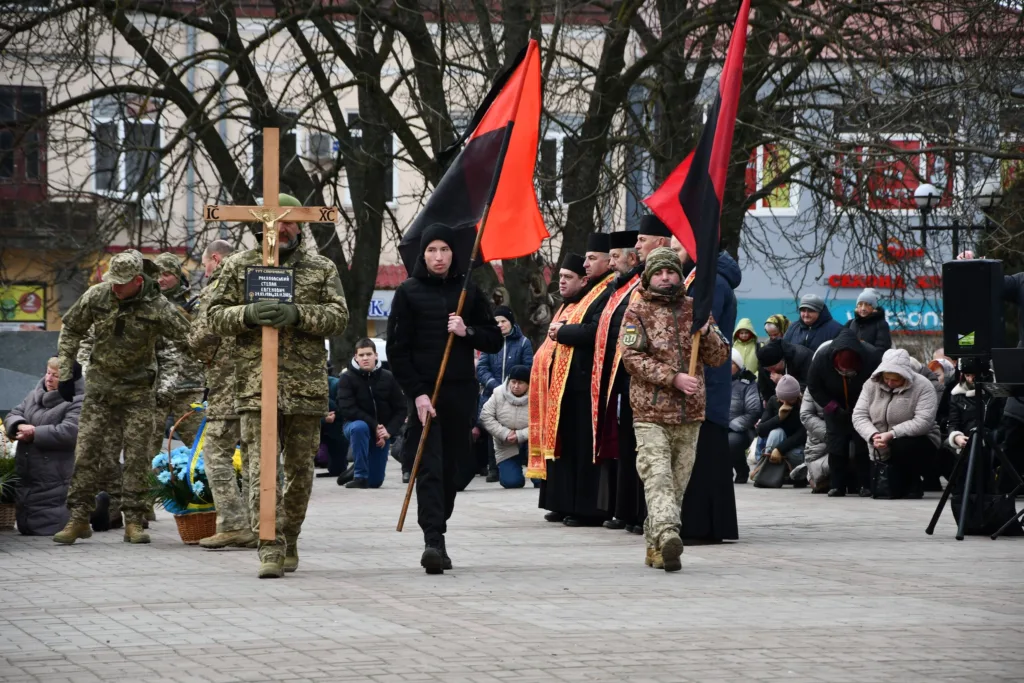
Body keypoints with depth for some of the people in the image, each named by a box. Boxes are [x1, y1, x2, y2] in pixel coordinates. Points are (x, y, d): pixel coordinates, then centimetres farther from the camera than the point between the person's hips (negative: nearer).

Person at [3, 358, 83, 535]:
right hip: (26, 481, 8)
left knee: (47, 528, -12)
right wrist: (20, 426, -13)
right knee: (25, 528, 14)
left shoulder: (78, 402, -11)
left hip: (55, 484, -8)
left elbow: (69, 432, -24)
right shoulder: (35, 395, 14)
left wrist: (34, 434, -17)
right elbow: (11, 416, 12)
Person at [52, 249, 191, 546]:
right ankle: (79, 518, 7)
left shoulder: (156, 307, -17)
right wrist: (66, 373, 5)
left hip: (139, 391, -2)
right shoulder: (96, 296, -9)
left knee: (137, 457, -2)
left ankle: (134, 521, 5)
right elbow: (71, 329, 6)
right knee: (88, 452, 0)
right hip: (100, 387, 2)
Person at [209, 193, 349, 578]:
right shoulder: (239, 267, 9)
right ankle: (270, 548, -17)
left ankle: (289, 540, 25)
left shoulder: (322, 269, 10)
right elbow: (217, 317, 7)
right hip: (255, 383, -2)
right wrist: (248, 315, -13)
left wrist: (298, 315, -16)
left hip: (306, 384, 2)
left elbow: (339, 317, 0)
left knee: (300, 469, 9)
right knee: (262, 467, -12)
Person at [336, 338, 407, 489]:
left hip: (382, 431, 2)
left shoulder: (388, 378, -6)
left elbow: (401, 409, -3)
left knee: (375, 481, 2)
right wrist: (374, 425, -25)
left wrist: (389, 431, -17)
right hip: (355, 424, -2)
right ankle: (360, 476, -26)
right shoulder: (347, 378, -12)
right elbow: (348, 409, -19)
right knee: (359, 428, -40)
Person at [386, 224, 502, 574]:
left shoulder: (469, 291, 10)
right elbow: (397, 349, -1)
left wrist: (468, 332, -8)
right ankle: (433, 541, -21)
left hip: (461, 392, 3)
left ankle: (437, 537, 18)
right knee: (429, 467, -13)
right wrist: (416, 393, -10)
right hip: (422, 391, -3)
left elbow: (495, 341, 12)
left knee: (451, 468, 7)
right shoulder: (409, 293, 2)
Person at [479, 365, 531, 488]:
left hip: (530, 446, -1)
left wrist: (519, 435, -29)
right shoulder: (498, 394, -7)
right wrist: (505, 433, -19)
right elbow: (486, 417, -9)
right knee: (511, 482, -15)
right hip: (506, 448, 1)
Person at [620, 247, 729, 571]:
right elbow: (633, 358, -9)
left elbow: (719, 357, 10)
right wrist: (674, 378, -18)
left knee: (678, 483, 8)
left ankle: (655, 545, 18)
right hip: (651, 414, -4)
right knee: (658, 478, -19)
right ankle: (668, 536, -34)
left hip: (690, 414, 4)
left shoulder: (695, 310, 12)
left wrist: (706, 331, -10)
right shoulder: (637, 311, 2)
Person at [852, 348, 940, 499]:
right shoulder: (872, 384, -3)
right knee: (880, 492, -10)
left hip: (919, 442, -4)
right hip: (883, 451, 4)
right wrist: (873, 435, -29)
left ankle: (914, 484, -7)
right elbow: (859, 415, -9)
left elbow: (924, 422, -27)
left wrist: (891, 434, -35)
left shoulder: (923, 386, -16)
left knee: (902, 446, -37)